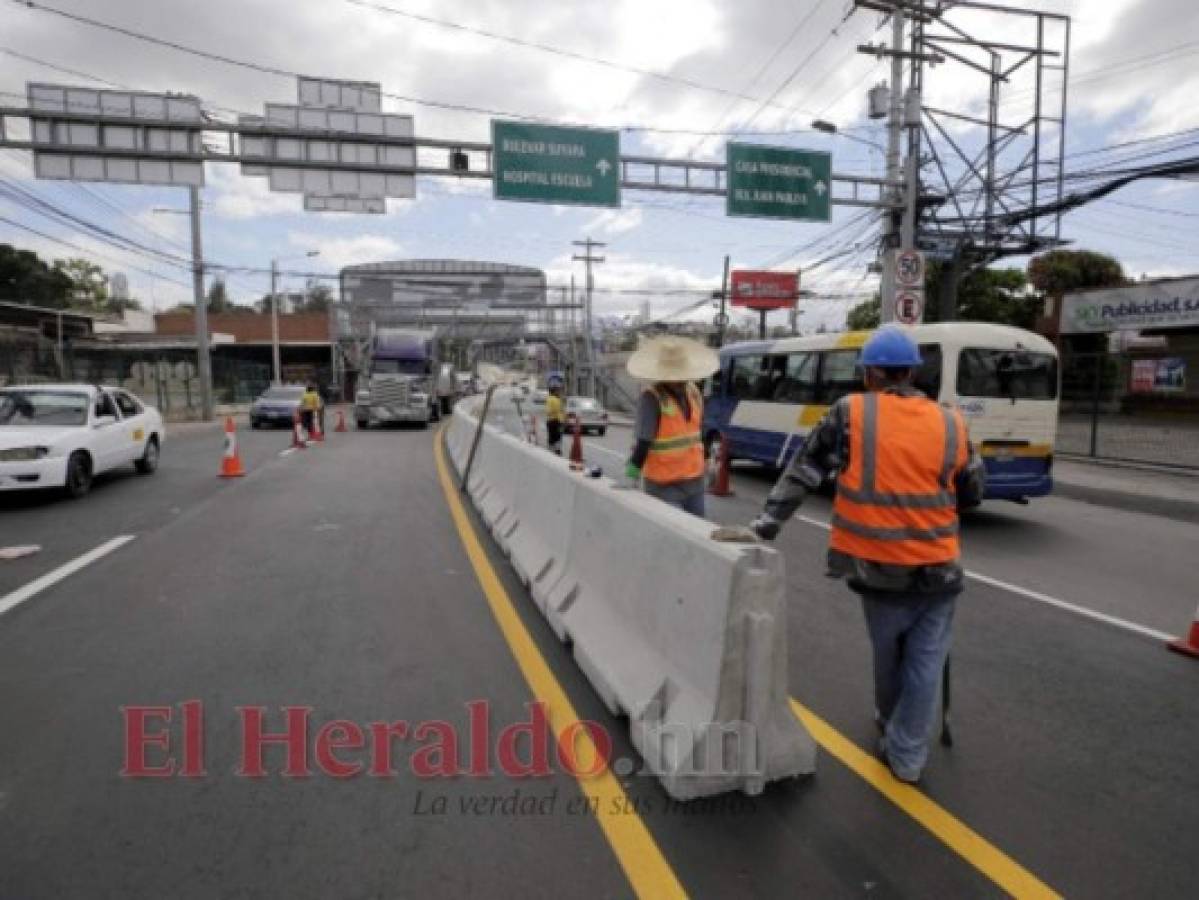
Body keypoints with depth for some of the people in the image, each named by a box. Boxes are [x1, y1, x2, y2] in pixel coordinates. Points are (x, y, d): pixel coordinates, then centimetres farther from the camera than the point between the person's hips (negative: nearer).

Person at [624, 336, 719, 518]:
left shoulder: (693, 392, 6)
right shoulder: (651, 399, -16)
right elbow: (642, 442, -21)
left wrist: (706, 461, 22)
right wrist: (632, 475, -26)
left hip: (695, 481, 7)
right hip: (664, 486, -7)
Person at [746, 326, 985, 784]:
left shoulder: (850, 413, -8)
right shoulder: (951, 423, 0)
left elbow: (803, 473, -9)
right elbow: (973, 494, 11)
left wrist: (765, 524, -7)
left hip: (879, 569, 0)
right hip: (938, 570, 1)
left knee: (888, 654, 22)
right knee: (925, 662, 14)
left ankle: (891, 726, 45)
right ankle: (906, 756, 21)